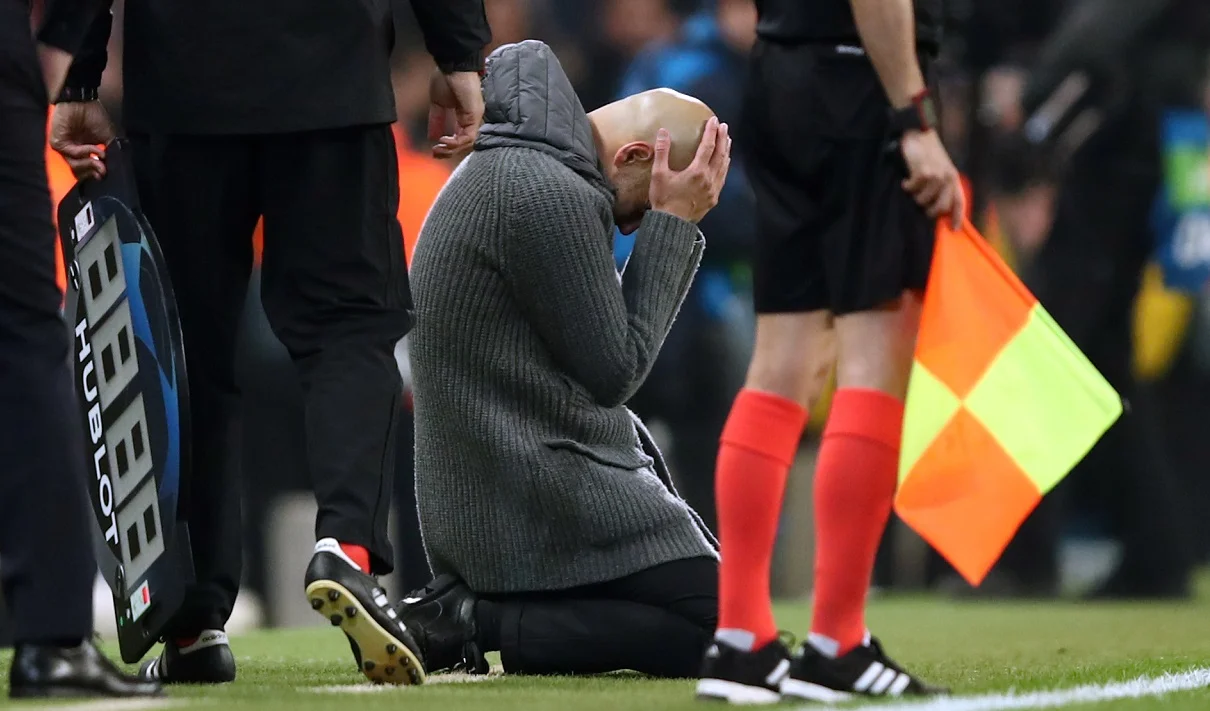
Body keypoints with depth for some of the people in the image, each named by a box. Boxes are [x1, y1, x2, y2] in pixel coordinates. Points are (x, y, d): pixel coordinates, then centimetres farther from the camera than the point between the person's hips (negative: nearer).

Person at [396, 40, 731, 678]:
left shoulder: (500, 172, 14)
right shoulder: (550, 196, -19)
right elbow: (614, 369, -14)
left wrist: (670, 223, 6)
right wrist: (673, 223, -8)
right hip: (543, 500, -10)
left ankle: (466, 605, 7)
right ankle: (478, 619, -14)